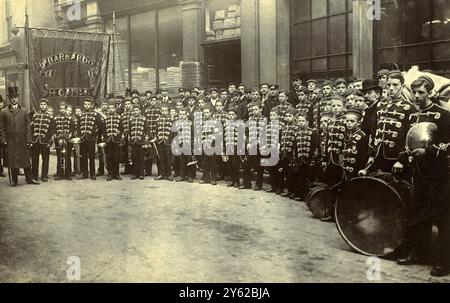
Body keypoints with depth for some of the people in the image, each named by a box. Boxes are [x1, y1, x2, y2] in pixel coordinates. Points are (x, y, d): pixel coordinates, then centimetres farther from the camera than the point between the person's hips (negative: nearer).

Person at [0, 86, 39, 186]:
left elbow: (28, 126, 5)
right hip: (10, 142, -1)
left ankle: (29, 178, 14)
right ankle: (14, 180, 13)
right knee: (12, 161, 3)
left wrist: (29, 140, -2)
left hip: (23, 141, 1)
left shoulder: (24, 111, 8)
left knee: (26, 159, 6)